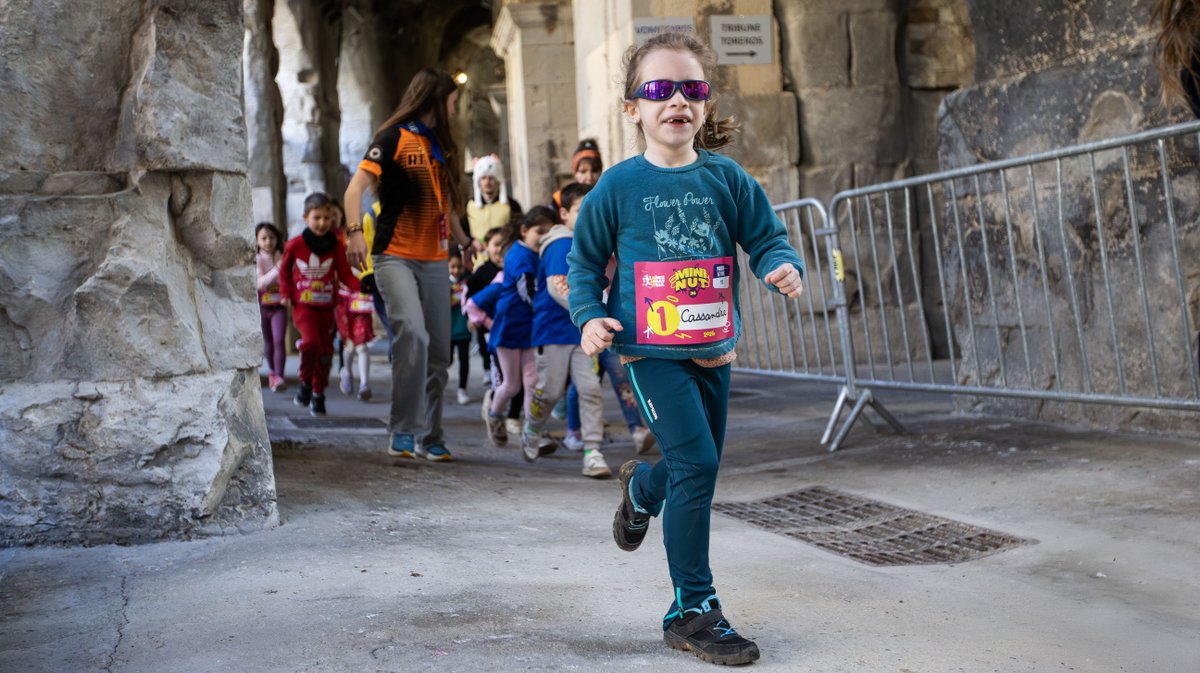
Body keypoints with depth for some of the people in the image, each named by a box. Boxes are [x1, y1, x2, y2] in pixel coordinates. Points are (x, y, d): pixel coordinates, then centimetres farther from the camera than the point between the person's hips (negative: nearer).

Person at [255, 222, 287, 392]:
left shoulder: (283, 257, 1)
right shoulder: (255, 260, -4)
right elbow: (259, 283, -17)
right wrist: (276, 271, -27)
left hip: (279, 304, 0)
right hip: (262, 306, 1)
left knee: (279, 341, -13)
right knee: (267, 341, 13)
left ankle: (279, 377, -15)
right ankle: (273, 371, 34)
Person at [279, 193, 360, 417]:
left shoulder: (336, 246, 0)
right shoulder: (295, 245, -2)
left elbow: (345, 274, 1)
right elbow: (284, 270, 13)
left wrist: (361, 285, -18)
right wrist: (286, 293, 1)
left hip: (326, 307, 3)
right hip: (302, 306, -2)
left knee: (325, 351, 5)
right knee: (310, 341, -24)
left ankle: (318, 395, 21)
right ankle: (305, 383, 0)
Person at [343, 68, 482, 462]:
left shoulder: (441, 144, 20)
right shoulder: (395, 137, -2)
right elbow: (357, 186, -12)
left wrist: (464, 240, 38)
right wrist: (355, 231, -26)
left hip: (435, 260, 7)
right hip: (395, 256, -7)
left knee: (439, 352, 5)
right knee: (412, 333, -26)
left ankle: (430, 438, 16)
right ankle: (403, 431, -18)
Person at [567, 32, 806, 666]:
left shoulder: (727, 180, 2)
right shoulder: (619, 185, -4)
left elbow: (767, 238, 4)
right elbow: (584, 260, 4)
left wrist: (784, 266, -18)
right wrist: (590, 317, -11)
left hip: (712, 349, 5)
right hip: (651, 351, -4)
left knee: (700, 465, 16)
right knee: (696, 464, -15)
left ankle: (641, 487, 54)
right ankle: (693, 610, -3)